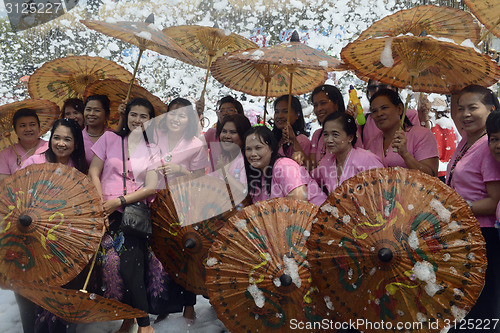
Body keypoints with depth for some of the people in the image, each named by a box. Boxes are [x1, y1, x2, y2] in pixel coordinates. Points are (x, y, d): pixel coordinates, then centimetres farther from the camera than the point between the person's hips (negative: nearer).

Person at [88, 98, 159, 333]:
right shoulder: (109, 138, 11)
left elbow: (152, 188, -2)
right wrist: (101, 203, -5)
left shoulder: (153, 151, 8)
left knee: (130, 268, -11)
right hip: (107, 214, 2)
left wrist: (119, 201, -10)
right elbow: (94, 172, 6)